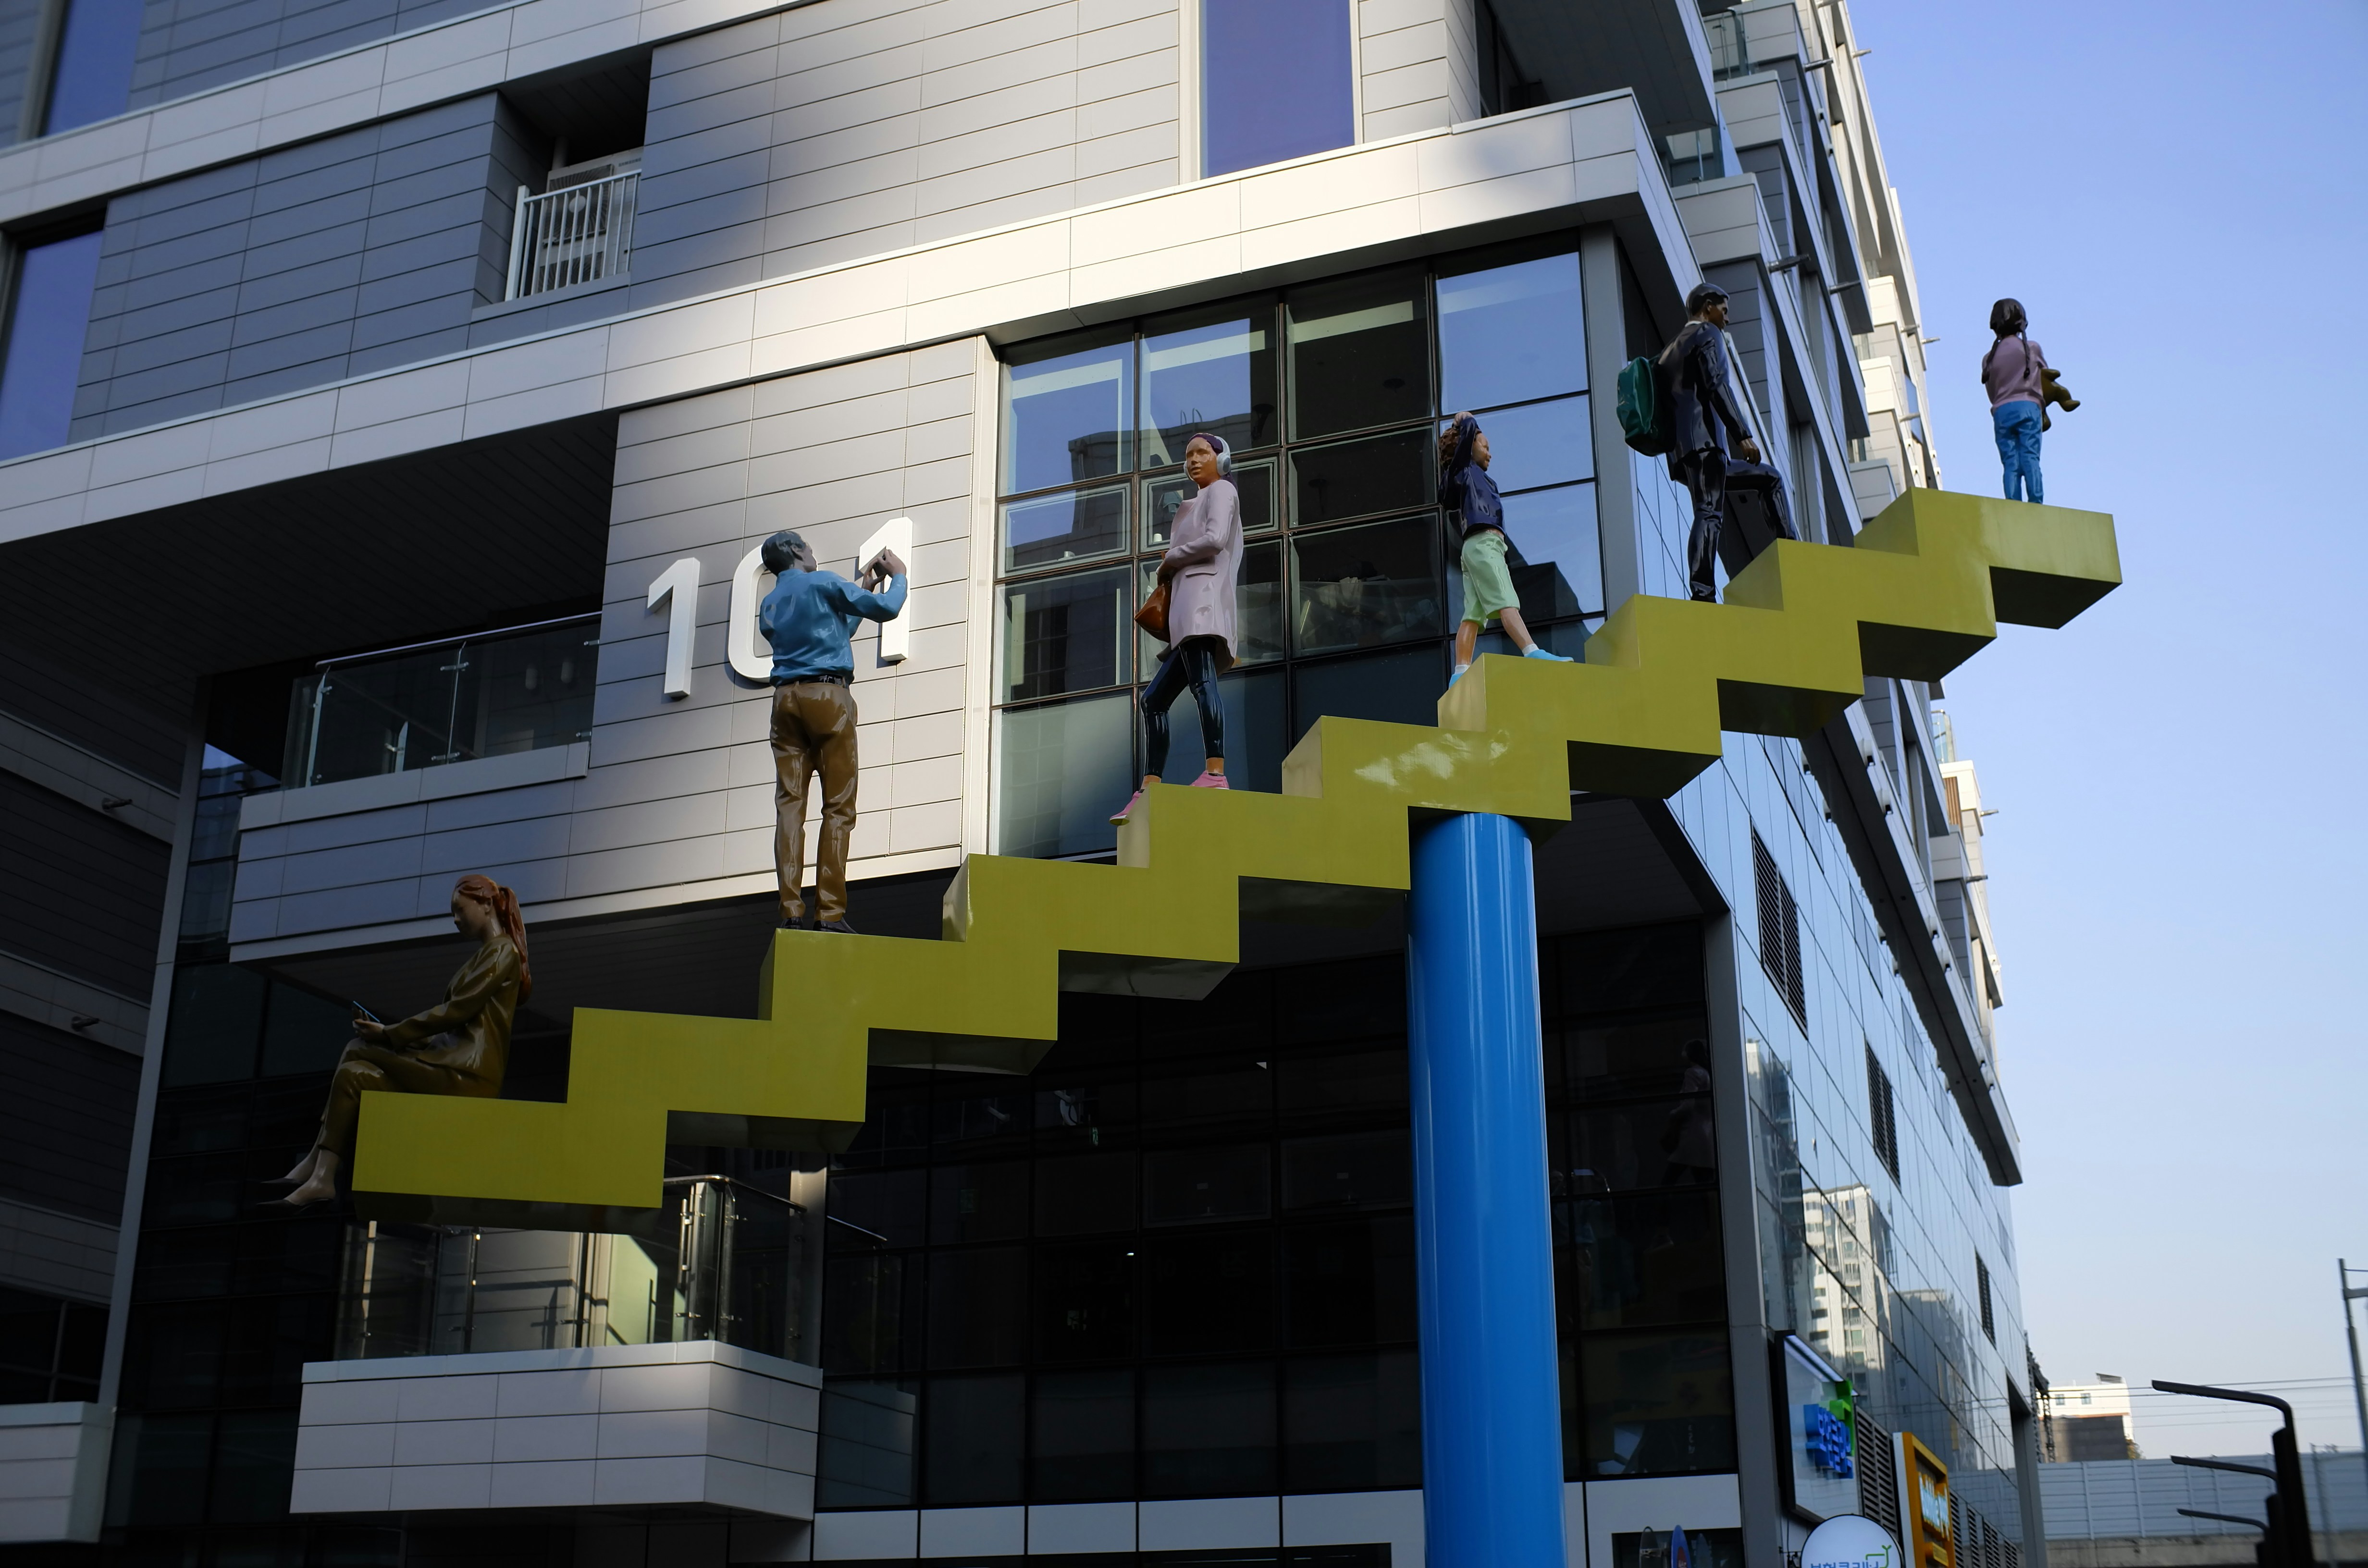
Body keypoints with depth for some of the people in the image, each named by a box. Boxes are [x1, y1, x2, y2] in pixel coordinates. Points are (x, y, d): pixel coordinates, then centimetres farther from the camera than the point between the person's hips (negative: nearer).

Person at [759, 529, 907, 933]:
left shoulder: (769, 605, 20)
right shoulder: (822, 583, 0)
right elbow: (886, 609, -1)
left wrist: (863, 588, 35)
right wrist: (898, 575, 18)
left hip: (786, 698, 6)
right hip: (828, 695, -6)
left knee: (789, 804, -1)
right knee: (838, 806, -4)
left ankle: (791, 911, -10)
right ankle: (830, 911, -11)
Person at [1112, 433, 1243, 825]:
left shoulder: (1222, 490, 8)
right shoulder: (1200, 503, 35)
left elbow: (1215, 540, -10)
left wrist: (1170, 560, 1)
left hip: (1202, 599, -10)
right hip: (1186, 617, 10)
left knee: (1202, 681, -26)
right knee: (1154, 699, 6)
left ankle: (1216, 773, -40)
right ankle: (1149, 792, 2)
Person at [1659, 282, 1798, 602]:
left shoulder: (1671, 349, 30)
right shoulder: (1707, 334, 5)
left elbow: (1671, 400, 27)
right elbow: (1716, 384, -11)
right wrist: (1743, 434, -17)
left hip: (1682, 453, 9)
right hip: (1704, 441, -9)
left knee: (1770, 479, 19)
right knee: (1709, 514, -19)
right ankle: (1702, 594, -31)